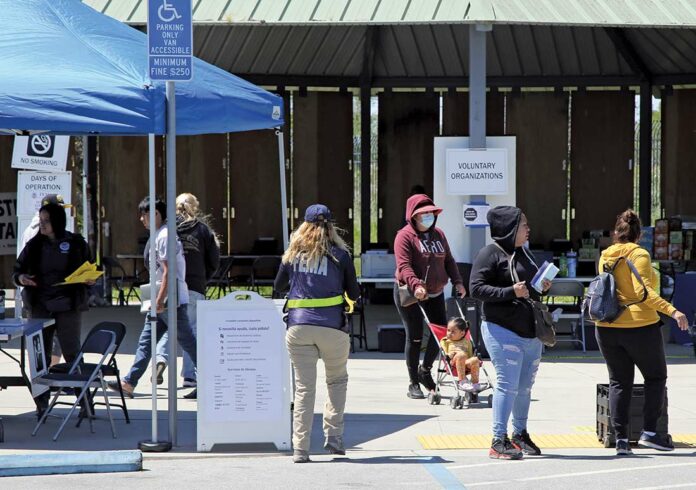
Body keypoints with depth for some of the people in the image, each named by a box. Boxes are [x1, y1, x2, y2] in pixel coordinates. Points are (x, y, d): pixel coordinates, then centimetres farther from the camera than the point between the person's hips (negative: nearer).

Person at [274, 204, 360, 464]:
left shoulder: (294, 254, 8)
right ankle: (333, 435, 7)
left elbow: (278, 286, 19)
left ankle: (300, 449, -3)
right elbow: (354, 294, 8)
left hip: (299, 326, 2)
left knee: (304, 387, 2)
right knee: (337, 380, 19)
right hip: (332, 326, -1)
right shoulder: (340, 255, 2)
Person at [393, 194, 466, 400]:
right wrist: (416, 285, -37)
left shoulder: (438, 234, 12)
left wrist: (457, 281, 0)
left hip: (435, 292, 7)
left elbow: (448, 260, 16)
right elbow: (404, 266, -22)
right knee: (415, 336, -4)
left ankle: (425, 370, 26)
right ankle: (414, 384, 6)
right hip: (408, 292, -6)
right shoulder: (405, 236, -11)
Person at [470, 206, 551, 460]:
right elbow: (476, 288, -15)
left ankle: (520, 435, 26)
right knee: (508, 384, -10)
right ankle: (499, 441, -6)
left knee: (524, 386, 12)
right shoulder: (490, 253, -8)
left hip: (530, 332, 8)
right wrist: (510, 292, -22)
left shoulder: (523, 252, 18)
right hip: (502, 331, -8)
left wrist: (542, 287, 8)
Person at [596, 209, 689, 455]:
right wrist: (671, 311, -27)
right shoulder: (639, 255, -10)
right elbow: (643, 292, -21)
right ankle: (649, 433, 3)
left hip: (607, 328, 5)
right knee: (656, 377, 11)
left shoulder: (605, 257, 7)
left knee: (619, 382, 10)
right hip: (639, 326, -5)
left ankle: (620, 438, 1)